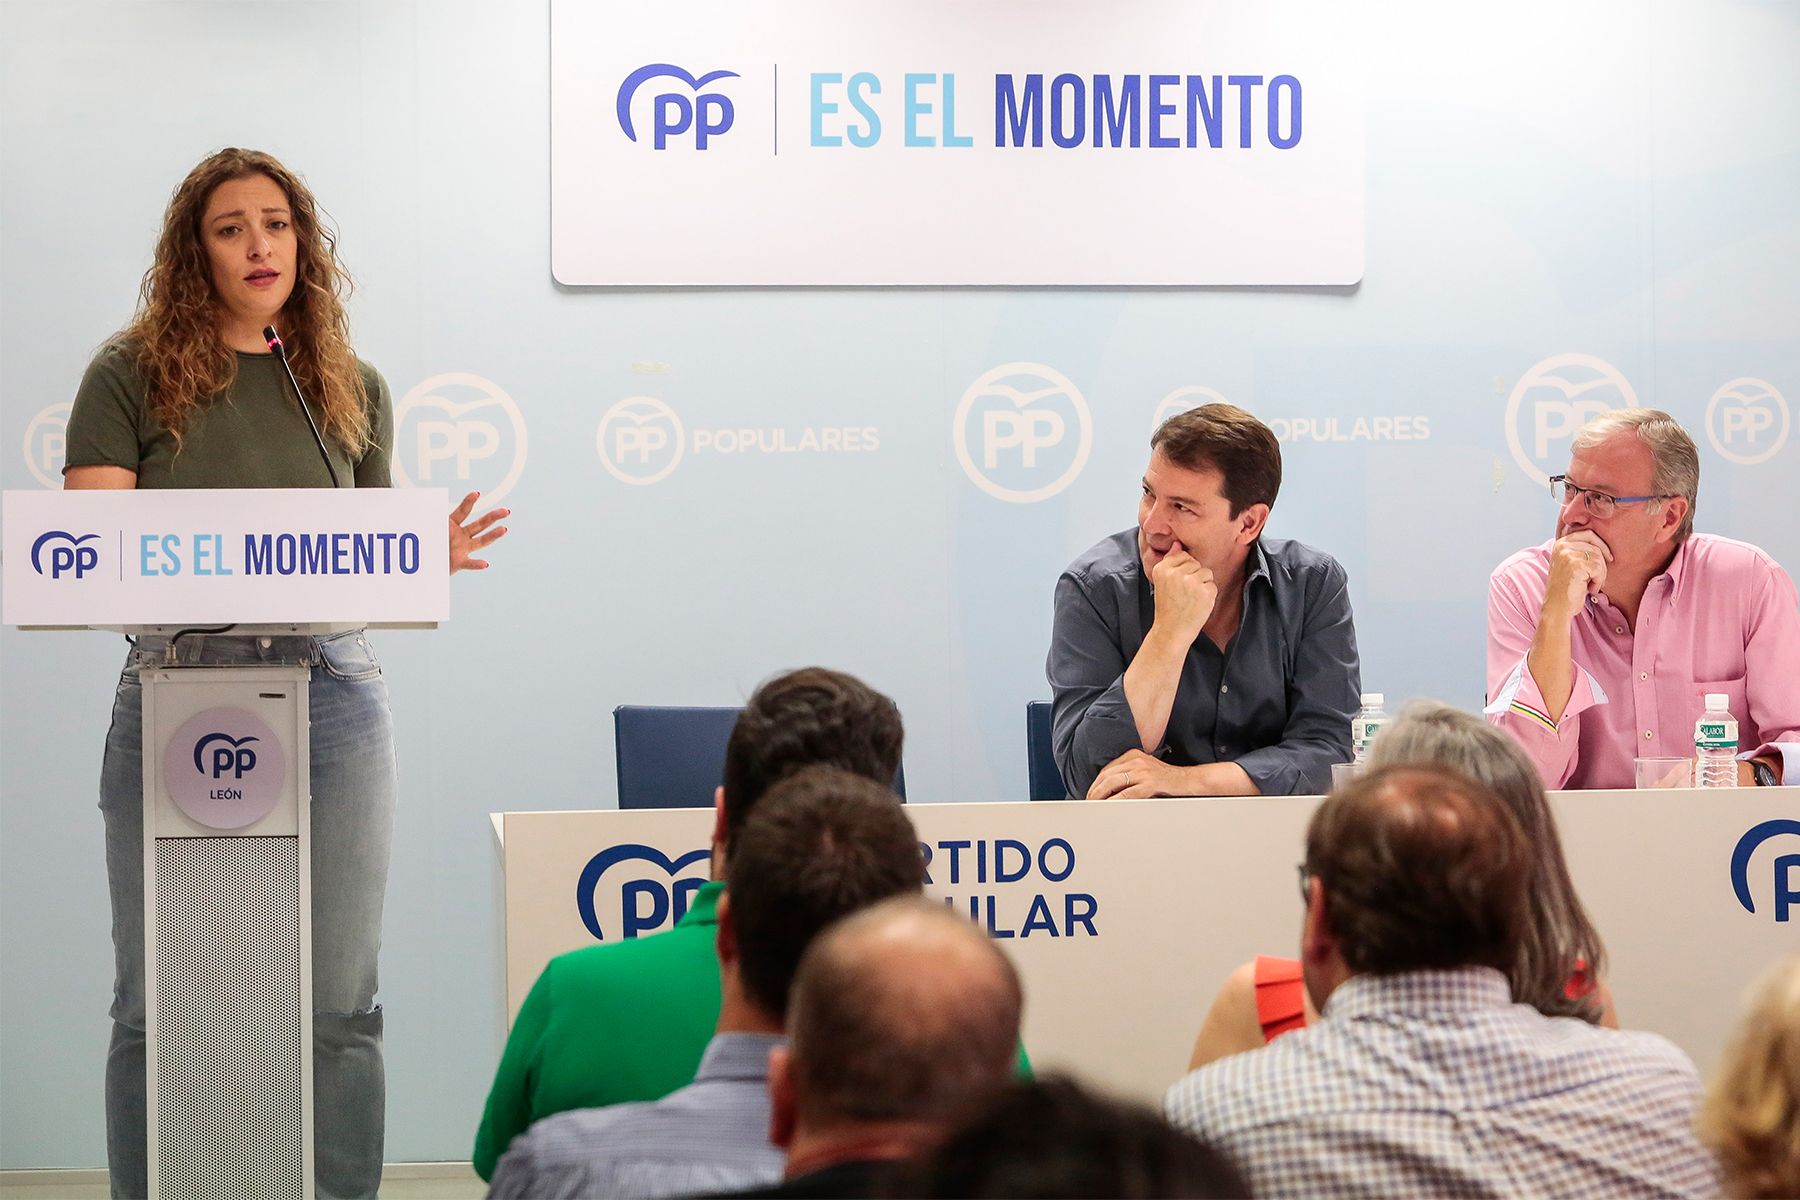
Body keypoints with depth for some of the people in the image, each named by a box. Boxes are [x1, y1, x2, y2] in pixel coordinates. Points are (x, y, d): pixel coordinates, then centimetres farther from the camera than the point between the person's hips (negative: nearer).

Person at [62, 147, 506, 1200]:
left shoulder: (353, 390, 13)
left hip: (333, 692, 2)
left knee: (339, 1004, 3)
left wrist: (432, 558, -4)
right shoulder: (132, 376, 3)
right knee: (160, 1005, 0)